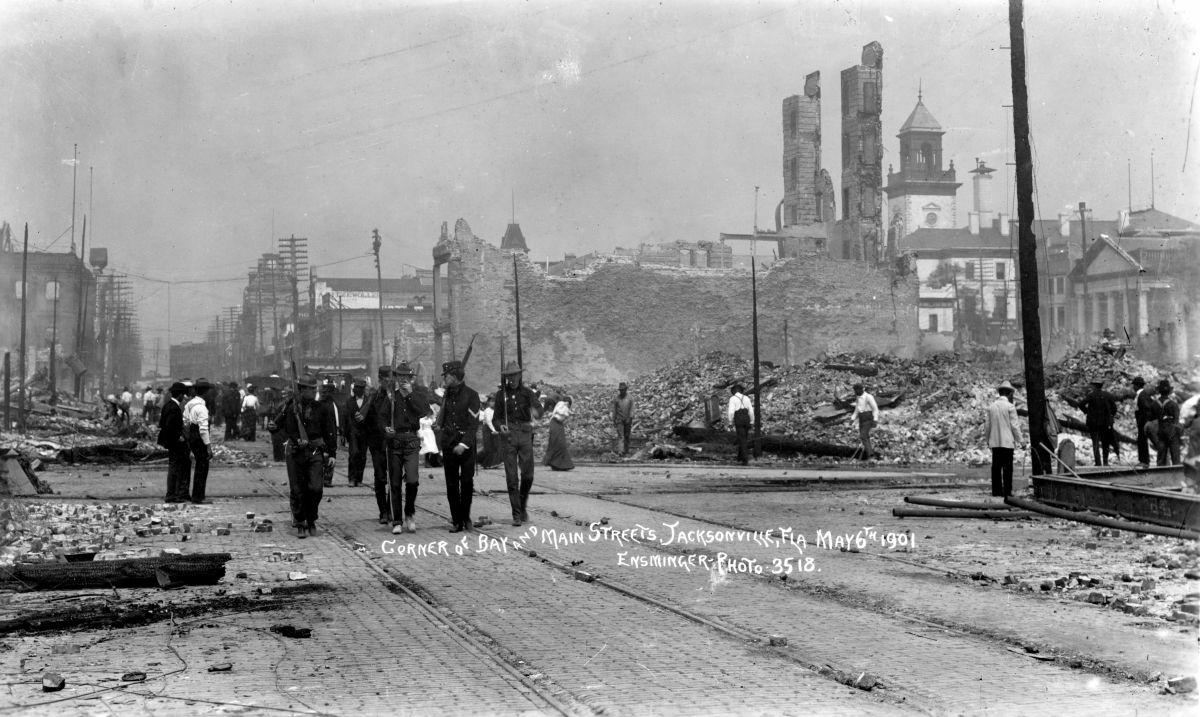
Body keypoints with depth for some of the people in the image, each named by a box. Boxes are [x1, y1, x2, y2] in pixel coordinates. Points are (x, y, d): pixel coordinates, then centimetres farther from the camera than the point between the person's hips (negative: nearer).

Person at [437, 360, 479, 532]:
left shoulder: (471, 395, -7)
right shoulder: (446, 395, 11)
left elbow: (474, 424, -11)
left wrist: (464, 444, -20)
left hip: (466, 445, -4)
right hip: (448, 445, 4)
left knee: (467, 482, -1)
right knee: (451, 485, 2)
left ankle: (465, 516, 18)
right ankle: (456, 521, 6)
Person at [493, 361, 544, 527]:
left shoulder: (527, 392, 6)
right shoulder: (501, 394, 8)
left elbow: (538, 407, -12)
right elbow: (496, 418, 8)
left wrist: (536, 412, -37)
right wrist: (500, 426, -15)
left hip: (525, 434, 0)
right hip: (508, 436, 0)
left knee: (527, 474, -3)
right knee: (511, 477, -4)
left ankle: (523, 505, 24)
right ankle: (516, 514, 0)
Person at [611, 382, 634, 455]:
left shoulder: (630, 399, 0)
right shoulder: (616, 399, 1)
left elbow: (631, 410, -4)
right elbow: (614, 411, 5)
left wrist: (631, 420, -13)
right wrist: (613, 421, 4)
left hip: (627, 420, 1)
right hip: (619, 420, -1)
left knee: (627, 436, 7)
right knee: (620, 435, -12)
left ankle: (626, 451, 17)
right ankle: (620, 451, -22)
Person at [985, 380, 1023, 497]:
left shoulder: (991, 406, 6)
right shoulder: (1010, 407, -9)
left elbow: (988, 425, 11)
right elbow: (1014, 425, -8)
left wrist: (988, 439, 21)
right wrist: (1018, 440, 2)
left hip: (994, 442, 5)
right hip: (1007, 441, -5)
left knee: (996, 466, 6)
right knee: (1007, 467, -2)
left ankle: (996, 491, 7)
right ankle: (1007, 491, -4)